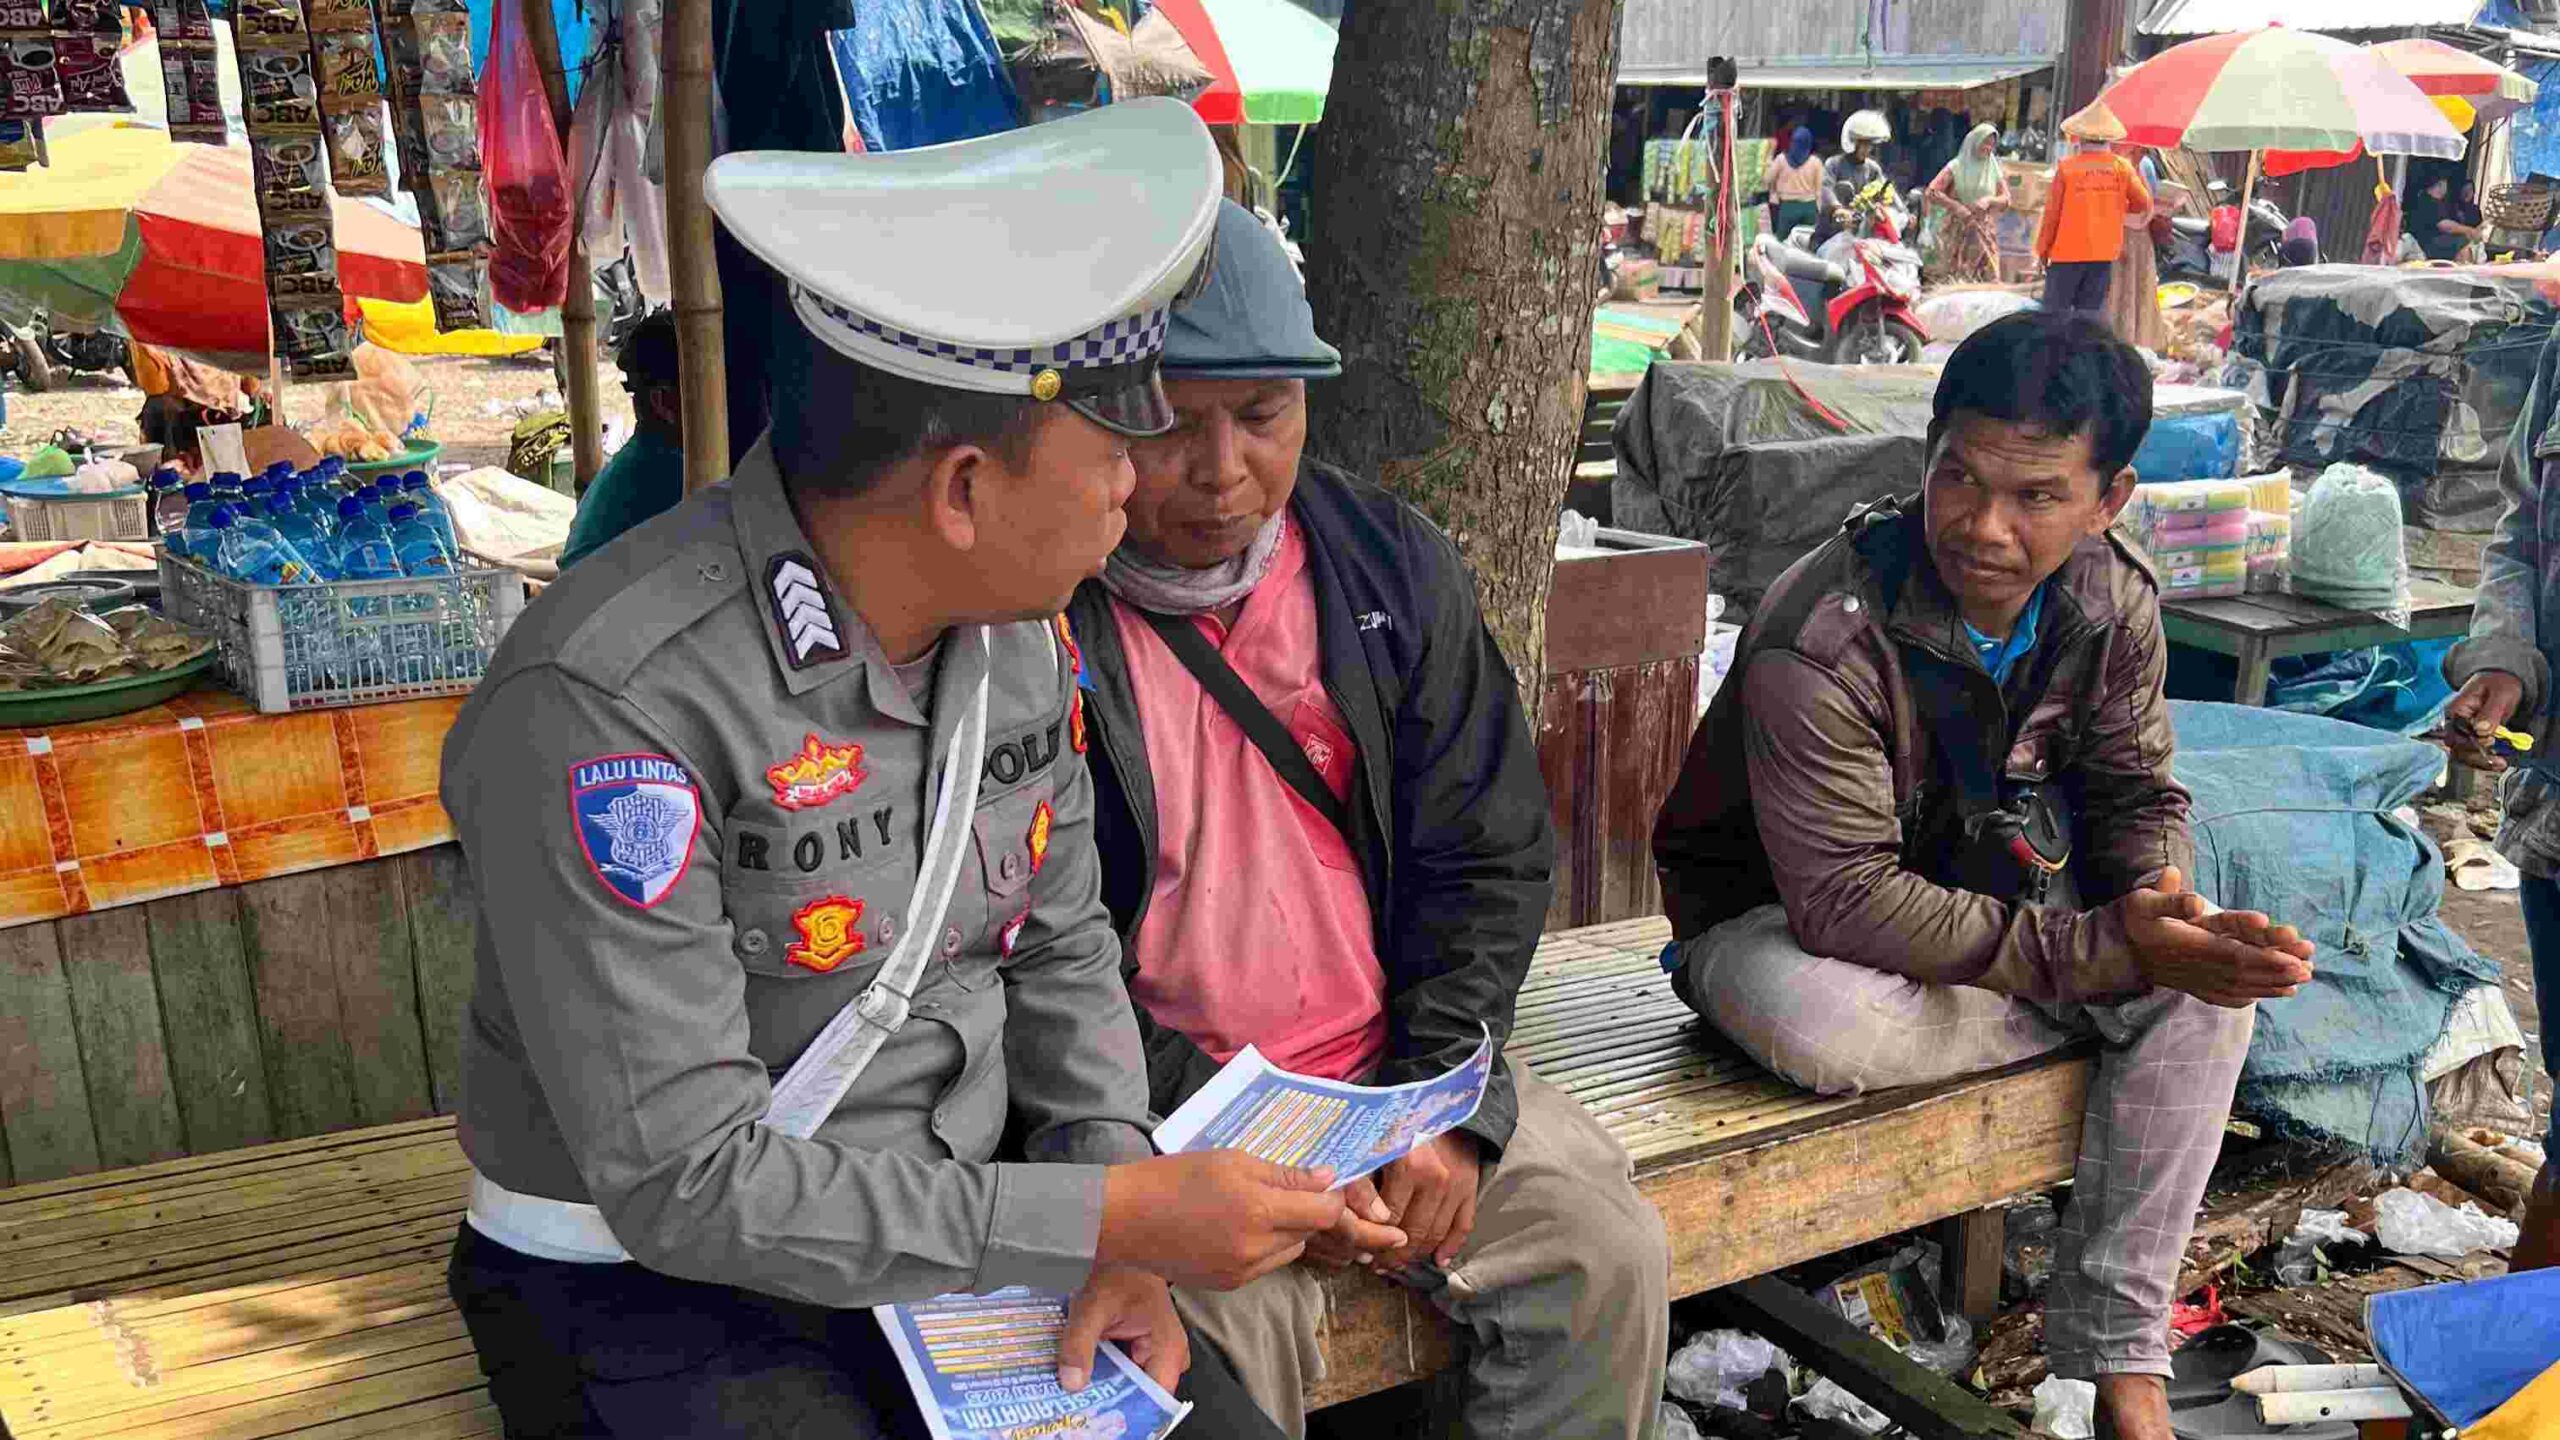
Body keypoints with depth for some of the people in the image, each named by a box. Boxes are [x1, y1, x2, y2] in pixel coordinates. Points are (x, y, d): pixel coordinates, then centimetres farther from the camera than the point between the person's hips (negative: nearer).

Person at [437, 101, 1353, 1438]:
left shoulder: (1012, 622, -4)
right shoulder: (610, 707, -27)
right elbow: (685, 1182, -25)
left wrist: (1116, 1226, -7)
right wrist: (1105, 1219, -25)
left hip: (961, 1217, 6)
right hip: (659, 1268, -5)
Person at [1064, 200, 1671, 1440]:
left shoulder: (1392, 563, 3)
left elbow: (1489, 858, 6)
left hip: (1396, 1069, 5)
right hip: (1157, 1103, -4)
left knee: (1608, 1254, -9)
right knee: (1231, 1317, -27)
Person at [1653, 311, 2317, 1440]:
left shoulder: (2111, 604, -10)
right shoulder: (1822, 639, -31)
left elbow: (2137, 796, 3)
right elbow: (1849, 902, -33)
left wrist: (2154, 896, -23)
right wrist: (2107, 954, -35)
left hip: (1966, 889, 6)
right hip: (1775, 913, -5)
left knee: (2208, 980, -16)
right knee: (1825, 1029, -39)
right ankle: (2086, 1027, -8)